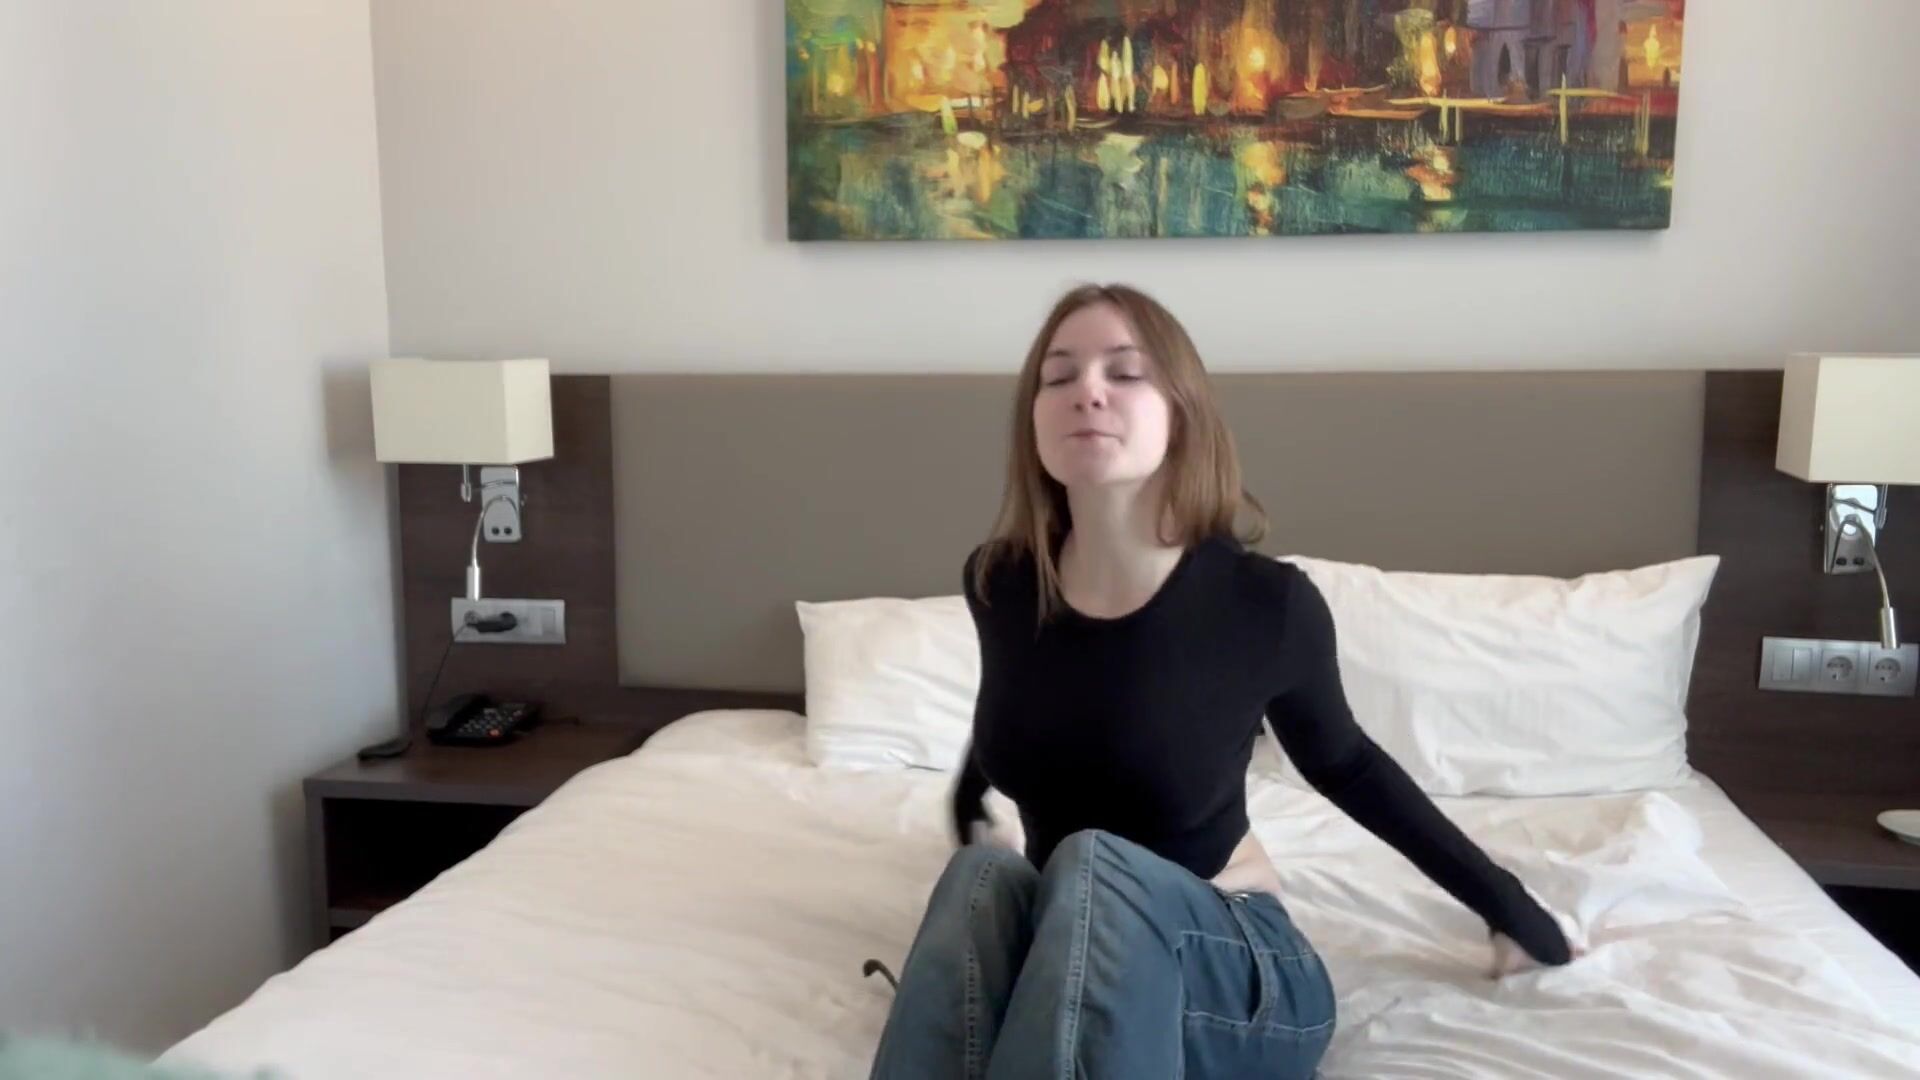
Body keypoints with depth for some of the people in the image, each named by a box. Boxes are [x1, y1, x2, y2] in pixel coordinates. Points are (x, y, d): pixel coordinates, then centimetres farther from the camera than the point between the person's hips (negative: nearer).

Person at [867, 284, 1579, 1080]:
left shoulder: (1267, 603, -16)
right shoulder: (997, 583, -7)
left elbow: (1343, 766, 4)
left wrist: (1505, 901, 12)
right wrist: (967, 806, 37)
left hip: (1236, 968, -2)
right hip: (1058, 960, 3)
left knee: (1094, 864, -34)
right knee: (982, 875, -31)